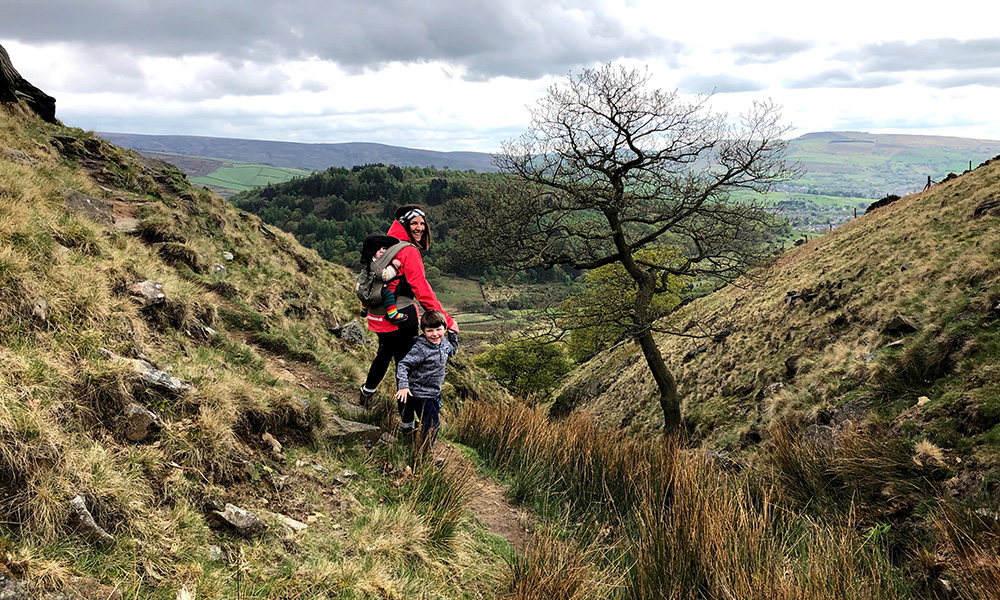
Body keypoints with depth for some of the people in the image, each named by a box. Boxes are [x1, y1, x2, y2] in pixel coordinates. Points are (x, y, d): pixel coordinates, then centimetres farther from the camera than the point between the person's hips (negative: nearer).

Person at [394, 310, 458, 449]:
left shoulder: (444, 342, -2)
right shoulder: (420, 348, -26)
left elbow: (452, 351, 22)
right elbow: (403, 365, -25)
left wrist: (453, 334, 9)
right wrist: (403, 386, -35)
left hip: (435, 392, 8)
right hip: (420, 394, -8)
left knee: (435, 416, 25)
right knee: (432, 422, -11)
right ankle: (425, 451, 9)